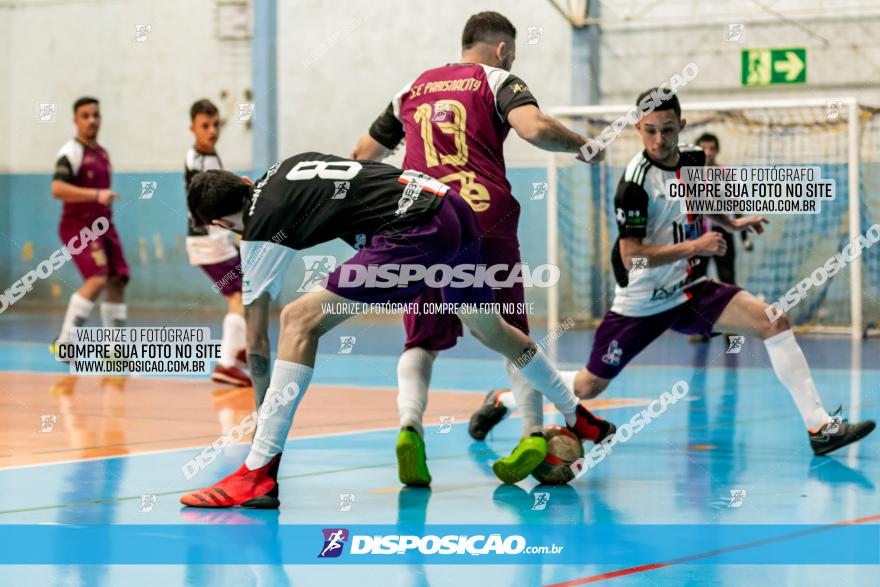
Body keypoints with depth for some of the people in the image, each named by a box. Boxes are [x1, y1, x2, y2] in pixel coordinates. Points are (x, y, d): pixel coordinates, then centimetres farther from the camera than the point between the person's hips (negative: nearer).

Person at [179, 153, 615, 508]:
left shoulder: (259, 229, -1)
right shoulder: (283, 168, 19)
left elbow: (256, 338, 4)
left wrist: (262, 413, 13)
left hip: (416, 231, -9)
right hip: (455, 205, 9)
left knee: (300, 320, -11)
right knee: (488, 328, 32)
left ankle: (260, 474, -16)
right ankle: (579, 421, 53)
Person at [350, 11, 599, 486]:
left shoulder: (413, 89, 22)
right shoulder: (498, 80, 9)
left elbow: (363, 155, 31)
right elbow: (534, 128, -12)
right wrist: (583, 145, 6)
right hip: (485, 219, -2)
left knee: (422, 339, 9)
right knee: (511, 332, 10)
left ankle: (409, 425, -15)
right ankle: (534, 432, 1)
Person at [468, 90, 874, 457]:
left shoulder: (692, 157, 1)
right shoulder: (636, 181, -21)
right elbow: (630, 256, -23)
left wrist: (731, 223, 17)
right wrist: (693, 247, -27)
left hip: (687, 290, 6)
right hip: (641, 302, -5)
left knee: (774, 322, -13)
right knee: (588, 387, 3)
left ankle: (819, 427, -13)